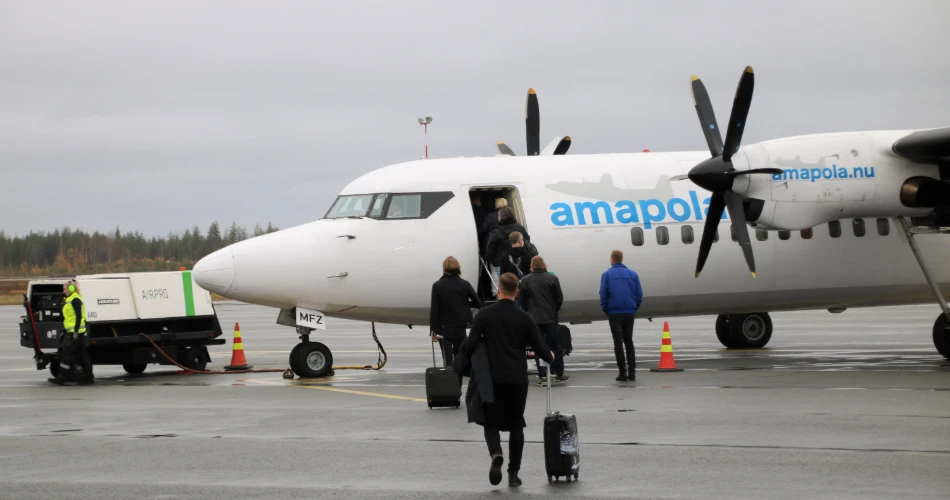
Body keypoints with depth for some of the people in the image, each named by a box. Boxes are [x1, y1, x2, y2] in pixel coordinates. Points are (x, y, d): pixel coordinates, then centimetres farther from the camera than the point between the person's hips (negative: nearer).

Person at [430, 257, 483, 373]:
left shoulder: (437, 286, -8)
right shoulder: (464, 285, -6)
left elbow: (434, 309, -9)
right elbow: (478, 303, -1)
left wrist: (433, 329, -5)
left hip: (444, 328, -1)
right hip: (461, 328, 1)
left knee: (447, 360, -1)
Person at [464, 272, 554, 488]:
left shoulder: (484, 315, -4)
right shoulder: (524, 318, -1)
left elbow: (470, 345, -9)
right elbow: (540, 349, 0)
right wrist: (550, 356, 23)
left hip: (493, 379, -1)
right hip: (518, 380, 1)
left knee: (492, 423, 9)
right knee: (516, 425, 13)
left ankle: (496, 454, -22)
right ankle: (513, 473, 10)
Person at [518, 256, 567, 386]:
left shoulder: (526, 281, -4)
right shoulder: (552, 278, -4)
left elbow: (522, 300, 0)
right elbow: (559, 298, -2)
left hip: (534, 318, 0)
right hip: (551, 318, 0)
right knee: (555, 346, 12)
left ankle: (542, 376, -2)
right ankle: (559, 374, 19)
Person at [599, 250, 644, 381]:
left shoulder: (607, 275, -4)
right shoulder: (632, 274, 3)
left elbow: (603, 295, -7)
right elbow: (639, 295, 1)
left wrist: (606, 311, 4)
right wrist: (634, 309, 10)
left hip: (614, 314, -2)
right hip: (630, 313, 2)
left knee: (618, 343, 4)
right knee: (629, 341, 14)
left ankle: (623, 373, 1)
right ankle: (631, 372, 8)